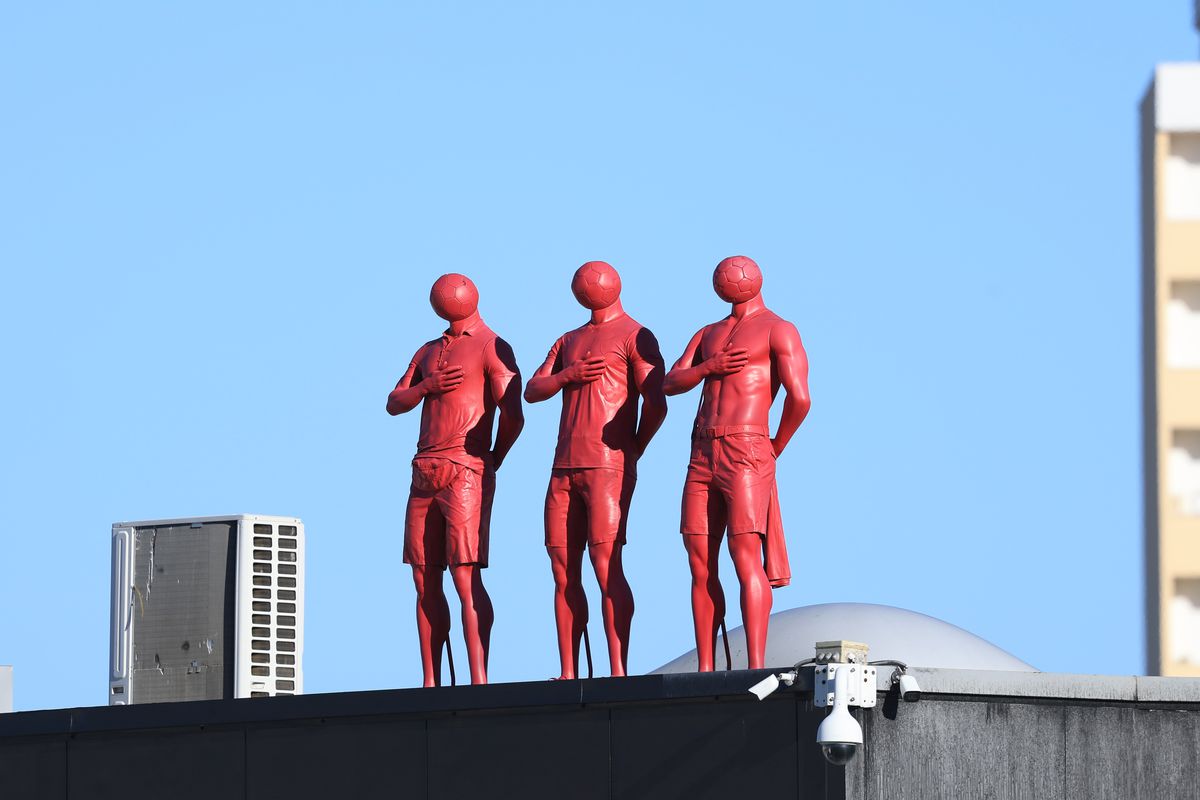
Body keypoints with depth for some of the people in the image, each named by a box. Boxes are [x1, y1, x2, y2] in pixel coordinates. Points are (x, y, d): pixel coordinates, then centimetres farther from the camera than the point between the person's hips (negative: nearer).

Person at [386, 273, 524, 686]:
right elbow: (394, 404, 14)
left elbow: (513, 418, -11)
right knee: (425, 582, 3)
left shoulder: (492, 349, -2)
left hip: (466, 472, -7)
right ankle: (431, 683, 4)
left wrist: (489, 462, 0)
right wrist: (427, 385, -4)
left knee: (466, 577, -14)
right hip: (425, 475, 7)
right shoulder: (429, 352, 21)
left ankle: (480, 681, -17)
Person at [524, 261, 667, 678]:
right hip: (565, 468, 7)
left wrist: (631, 452, 0)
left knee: (606, 565, -15)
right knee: (563, 572, 1)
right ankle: (568, 674, 1)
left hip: (609, 467, -7)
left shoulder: (635, 337, 2)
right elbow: (532, 391, 12)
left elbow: (656, 406, -8)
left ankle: (619, 672, -19)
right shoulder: (568, 342, 24)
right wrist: (568, 374, -6)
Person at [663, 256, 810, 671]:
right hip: (702, 454, 7)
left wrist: (776, 448, 0)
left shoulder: (778, 331, 1)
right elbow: (670, 384, 10)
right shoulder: (707, 335, 23)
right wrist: (709, 367, -7)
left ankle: (756, 668, -21)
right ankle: (705, 671, 1)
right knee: (700, 563, 0)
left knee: (746, 557, -15)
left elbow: (800, 398, -9)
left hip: (746, 454, -7)